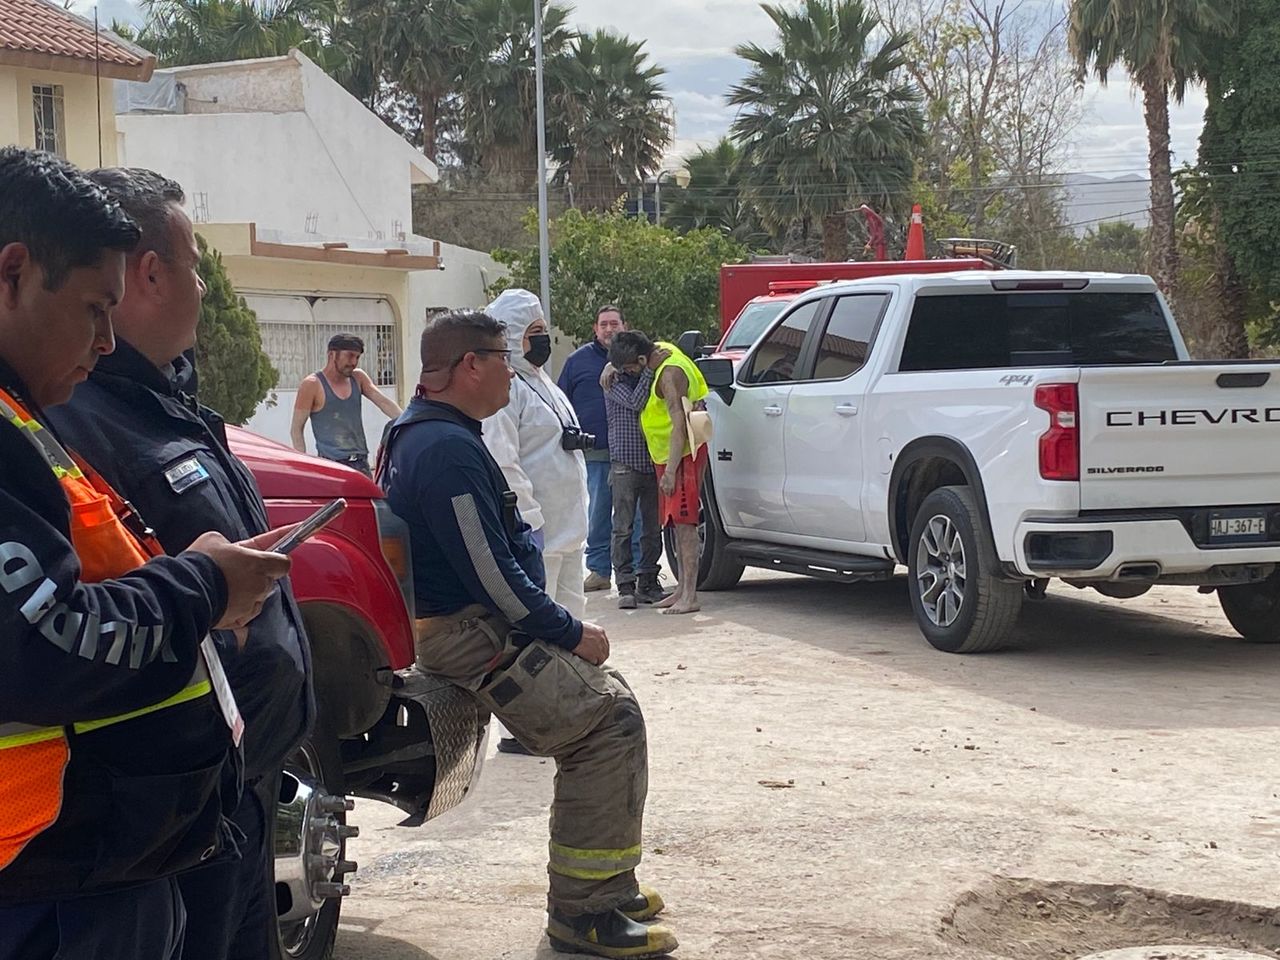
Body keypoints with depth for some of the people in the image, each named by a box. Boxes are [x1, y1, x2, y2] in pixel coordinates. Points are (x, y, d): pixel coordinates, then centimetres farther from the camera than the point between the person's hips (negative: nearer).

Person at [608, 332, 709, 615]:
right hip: (666, 455, 10)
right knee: (678, 524, 12)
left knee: (684, 523, -12)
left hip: (682, 454, -10)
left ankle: (689, 596, -14)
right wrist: (613, 364, 8)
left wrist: (671, 470, -29)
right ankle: (682, 589, 17)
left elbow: (680, 424, -27)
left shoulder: (670, 374, -23)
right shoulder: (662, 350, 5)